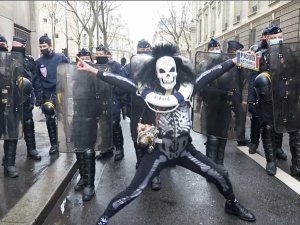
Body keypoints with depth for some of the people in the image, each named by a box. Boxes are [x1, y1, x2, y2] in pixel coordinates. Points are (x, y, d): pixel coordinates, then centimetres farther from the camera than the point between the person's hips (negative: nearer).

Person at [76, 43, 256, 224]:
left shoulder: (186, 89, -7)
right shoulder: (149, 93, -13)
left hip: (185, 150, 3)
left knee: (220, 176, 10)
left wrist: (234, 61, -9)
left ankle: (232, 205, 42)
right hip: (160, 152, -3)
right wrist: (93, 71, -19)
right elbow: (123, 82, -17)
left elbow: (208, 75, -8)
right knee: (133, 191, -6)